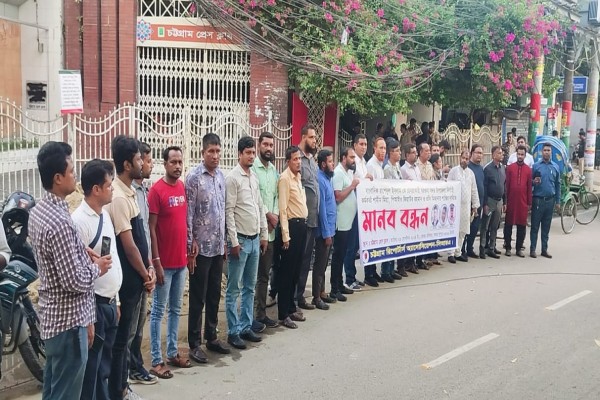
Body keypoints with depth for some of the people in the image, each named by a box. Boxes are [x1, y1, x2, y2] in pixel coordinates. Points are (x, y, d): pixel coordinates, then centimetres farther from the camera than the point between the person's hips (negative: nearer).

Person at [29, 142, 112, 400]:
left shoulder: (38, 211, 5)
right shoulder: (60, 222, -25)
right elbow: (75, 281, -25)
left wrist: (81, 253, 5)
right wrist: (97, 267, -8)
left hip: (51, 318, 10)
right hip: (68, 322, -10)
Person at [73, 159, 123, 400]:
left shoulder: (105, 215, 10)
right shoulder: (79, 221, -19)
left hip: (109, 303, 8)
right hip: (93, 306, -8)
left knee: (104, 368, 19)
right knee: (90, 371, 4)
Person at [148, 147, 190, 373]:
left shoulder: (183, 187, 7)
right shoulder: (156, 190, -13)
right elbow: (151, 229, -14)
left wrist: (189, 250, 13)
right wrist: (156, 261, -16)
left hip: (181, 260, 7)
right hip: (164, 262, -7)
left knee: (176, 309, 15)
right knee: (159, 310, 3)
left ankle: (172, 353, 27)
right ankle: (156, 359, 11)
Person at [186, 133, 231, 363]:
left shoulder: (221, 176, 9)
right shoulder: (194, 178, -11)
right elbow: (188, 214, -13)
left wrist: (224, 242, 14)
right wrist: (191, 246, -15)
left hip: (218, 246, 6)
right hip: (201, 247, -6)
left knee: (214, 296, 15)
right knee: (198, 298, 2)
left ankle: (211, 338, 27)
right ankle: (194, 344, 11)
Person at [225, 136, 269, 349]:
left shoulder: (254, 177, 11)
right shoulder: (233, 178, -11)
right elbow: (229, 212, -15)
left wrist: (264, 234, 13)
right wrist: (234, 241, -17)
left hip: (255, 239, 8)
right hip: (240, 240, -8)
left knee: (250, 287, 13)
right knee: (234, 289, 1)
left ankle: (246, 327, 23)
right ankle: (233, 332, 8)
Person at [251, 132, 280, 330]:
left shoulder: (274, 170, 15)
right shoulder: (252, 167, -9)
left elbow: (276, 195, 14)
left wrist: (275, 215, -3)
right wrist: (268, 214, -9)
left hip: (270, 229, 8)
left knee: (264, 274, 13)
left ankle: (261, 313, 21)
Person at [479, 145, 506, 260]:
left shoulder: (502, 168, 9)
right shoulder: (488, 168, -10)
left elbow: (504, 185, 14)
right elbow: (484, 187, -11)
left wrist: (504, 202, 12)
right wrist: (485, 203, -13)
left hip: (499, 200, 6)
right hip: (490, 200, -6)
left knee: (495, 227, 10)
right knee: (485, 226, -1)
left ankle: (491, 248, 16)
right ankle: (483, 248, 4)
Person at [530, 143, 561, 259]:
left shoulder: (555, 167, 7)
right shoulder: (536, 166, -1)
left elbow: (557, 184, 10)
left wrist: (558, 201, 8)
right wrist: (534, 182, -19)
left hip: (550, 200, 3)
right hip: (538, 200, -3)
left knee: (546, 227, 9)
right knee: (535, 226, 1)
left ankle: (544, 249, 16)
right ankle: (532, 249, 5)